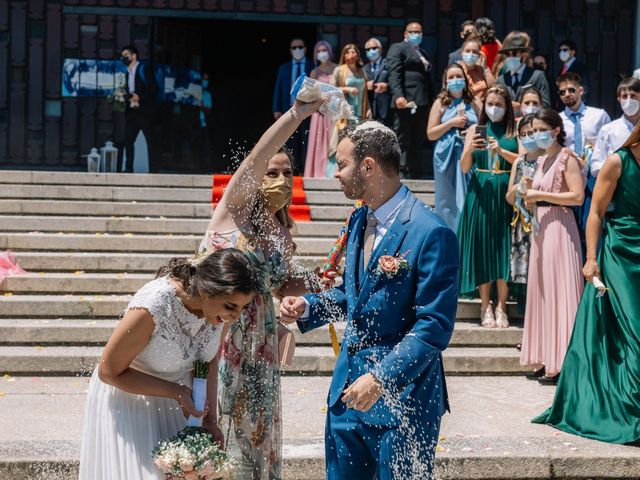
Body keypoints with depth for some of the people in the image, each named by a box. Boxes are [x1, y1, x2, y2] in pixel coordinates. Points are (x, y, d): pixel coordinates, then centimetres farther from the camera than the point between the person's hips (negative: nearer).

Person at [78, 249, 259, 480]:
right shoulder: (152, 306, -34)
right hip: (129, 401, -5)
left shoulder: (221, 304, -17)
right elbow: (109, 372, -22)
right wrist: (177, 392, -22)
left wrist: (210, 418, -5)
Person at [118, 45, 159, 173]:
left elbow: (154, 89, -10)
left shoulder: (144, 69, -2)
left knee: (150, 141, -6)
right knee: (127, 140, 2)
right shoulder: (128, 73, 19)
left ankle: (153, 170, -6)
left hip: (144, 111, -7)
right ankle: (128, 169, 6)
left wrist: (139, 97, -18)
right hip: (131, 111, 7)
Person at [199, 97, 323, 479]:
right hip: (217, 335, -6)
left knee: (254, 429, 11)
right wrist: (298, 113, -33)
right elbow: (254, 160, -24)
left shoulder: (281, 232, 11)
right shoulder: (234, 209, -7)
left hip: (259, 347, 6)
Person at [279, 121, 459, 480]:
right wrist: (308, 306, 4)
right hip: (349, 387, 8)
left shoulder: (431, 233, -18)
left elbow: (435, 325, -20)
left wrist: (381, 379, -25)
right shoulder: (359, 221, 9)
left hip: (401, 394, -8)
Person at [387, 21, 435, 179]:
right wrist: (398, 95, -24)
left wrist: (431, 101, 11)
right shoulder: (397, 48, 4)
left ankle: (415, 174, 10)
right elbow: (394, 74, -10)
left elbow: (428, 78, 22)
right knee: (402, 141, -6)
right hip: (406, 102, -7)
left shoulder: (422, 53, 27)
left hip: (423, 104, 7)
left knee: (417, 142, 8)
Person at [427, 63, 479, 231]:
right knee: (449, 199, 2)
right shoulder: (440, 104, 5)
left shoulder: (473, 104, 10)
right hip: (447, 156, -1)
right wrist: (451, 123, -9)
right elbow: (431, 134, 0)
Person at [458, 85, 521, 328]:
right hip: (480, 193, 1)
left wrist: (501, 151, -17)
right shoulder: (475, 130, 8)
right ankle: (486, 306, 9)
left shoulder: (515, 130, 6)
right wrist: (470, 149, -16)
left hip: (506, 194, -1)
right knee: (482, 249, 2)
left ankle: (501, 307, 5)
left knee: (503, 249, -2)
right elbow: (464, 167, 3)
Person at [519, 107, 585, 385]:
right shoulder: (542, 161, 17)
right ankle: (547, 360, 12)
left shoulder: (567, 158, -7)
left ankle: (562, 364, -5)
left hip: (559, 226, -9)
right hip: (541, 226, 9)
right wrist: (529, 197, 6)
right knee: (542, 290, 8)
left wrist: (539, 195, -16)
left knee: (558, 291, -8)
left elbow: (577, 196, -17)